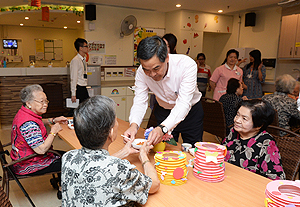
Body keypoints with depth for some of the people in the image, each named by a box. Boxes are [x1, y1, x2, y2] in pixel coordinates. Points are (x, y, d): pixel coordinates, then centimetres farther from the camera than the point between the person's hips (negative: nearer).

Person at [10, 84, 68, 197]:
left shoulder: (24, 113, 1)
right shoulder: (28, 124, -32)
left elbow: (37, 123, 24)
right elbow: (41, 149, -34)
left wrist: (53, 120, 7)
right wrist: (53, 131, -20)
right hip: (28, 166, -10)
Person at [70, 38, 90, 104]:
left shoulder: (84, 60, 12)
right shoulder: (75, 60, -14)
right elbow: (73, 78, -18)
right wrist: (73, 94, -20)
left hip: (84, 88, 8)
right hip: (78, 89, -8)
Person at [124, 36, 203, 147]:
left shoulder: (187, 65, -33)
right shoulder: (142, 72, -22)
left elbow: (184, 103, -38)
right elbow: (140, 101, -19)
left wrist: (162, 128, -53)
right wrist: (134, 125, -41)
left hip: (191, 112, -2)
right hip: (163, 112, 2)